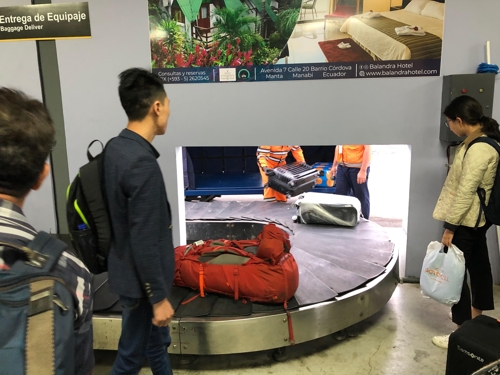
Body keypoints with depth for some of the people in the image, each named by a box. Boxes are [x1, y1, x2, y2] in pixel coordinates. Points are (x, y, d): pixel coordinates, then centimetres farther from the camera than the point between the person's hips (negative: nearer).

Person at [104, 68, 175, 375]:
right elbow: (144, 241, -26)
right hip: (141, 279, -9)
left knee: (157, 342, 25)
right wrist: (159, 296, -16)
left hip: (130, 269, 9)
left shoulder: (116, 148, 0)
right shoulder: (142, 163, -30)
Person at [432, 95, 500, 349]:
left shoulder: (478, 149, -23)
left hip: (465, 220, -10)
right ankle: (476, 317, 40)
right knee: (478, 266, 21)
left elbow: (466, 192, -25)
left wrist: (450, 226, -21)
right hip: (476, 218, 10)